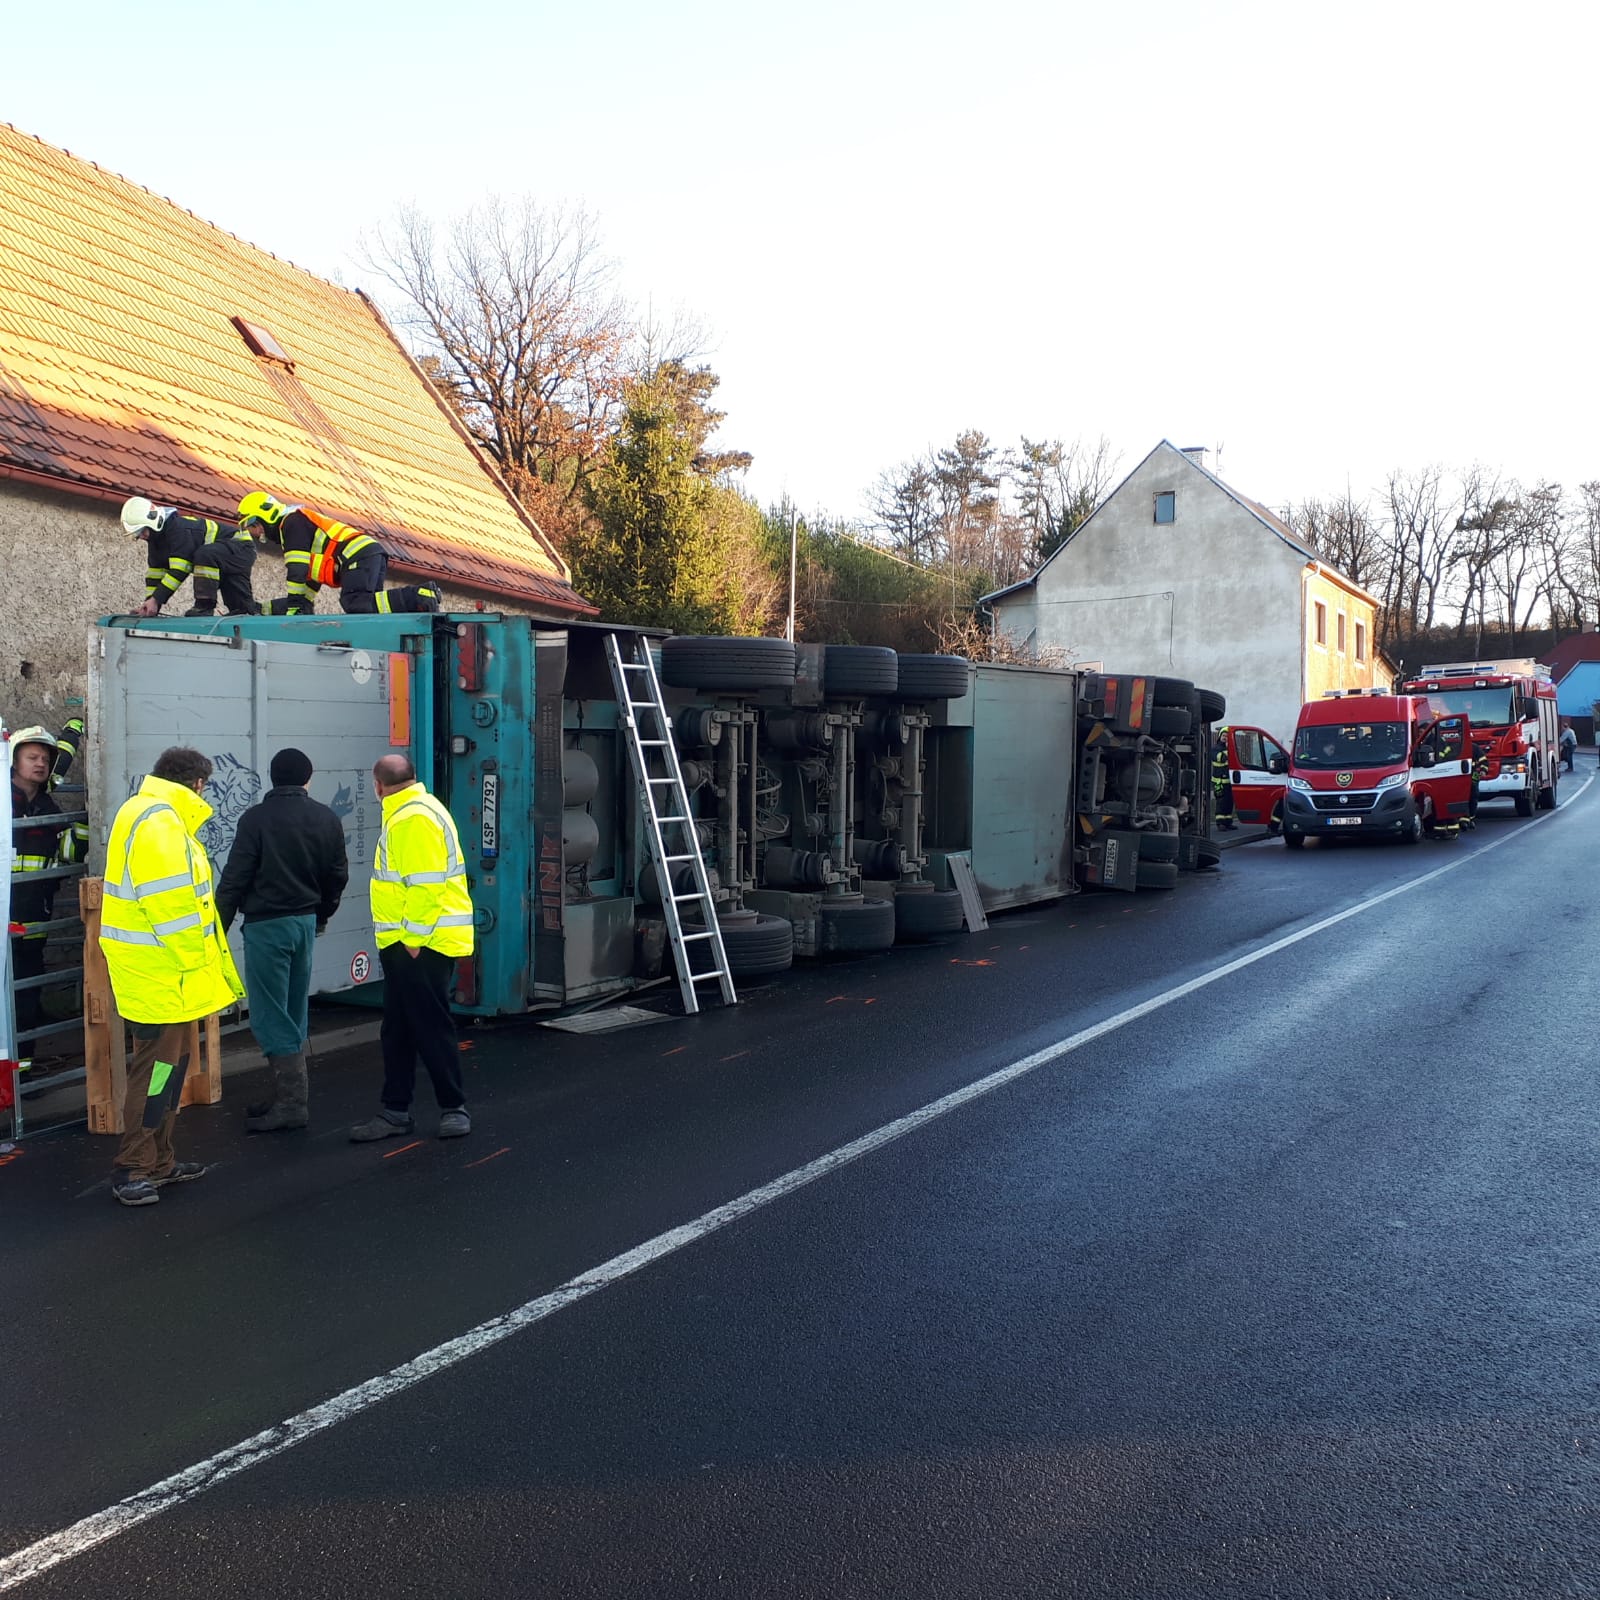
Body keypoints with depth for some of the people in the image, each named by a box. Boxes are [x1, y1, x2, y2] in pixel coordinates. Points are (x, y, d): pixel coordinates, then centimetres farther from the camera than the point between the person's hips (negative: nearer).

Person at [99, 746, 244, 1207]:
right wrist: (195, 960, -16)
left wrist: (197, 956, 16)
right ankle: (132, 1170, 5)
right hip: (162, 971, -11)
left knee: (168, 1064, 17)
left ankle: (158, 1160, 27)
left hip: (161, 969, 11)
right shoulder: (160, 823, -19)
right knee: (158, 1067, -3)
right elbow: (170, 903, -25)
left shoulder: (148, 813, 16)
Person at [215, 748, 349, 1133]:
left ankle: (291, 1102, -4)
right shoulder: (326, 819, 5)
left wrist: (219, 927, -4)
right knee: (294, 1013, 14)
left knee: (270, 1016, -2)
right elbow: (338, 876, 11)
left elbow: (234, 879, -11)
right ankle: (291, 1095, 18)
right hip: (306, 923, 6)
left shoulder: (256, 818, -10)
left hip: (267, 925, -6)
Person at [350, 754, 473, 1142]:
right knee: (398, 1030, 13)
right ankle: (395, 1111, 20)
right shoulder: (405, 815, 16)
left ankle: (454, 1108, 10)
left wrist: (414, 940, -20)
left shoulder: (415, 818, -18)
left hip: (422, 945, -10)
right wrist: (404, 938, 18)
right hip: (403, 943, 10)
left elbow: (426, 885, -24)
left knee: (431, 1027, -1)